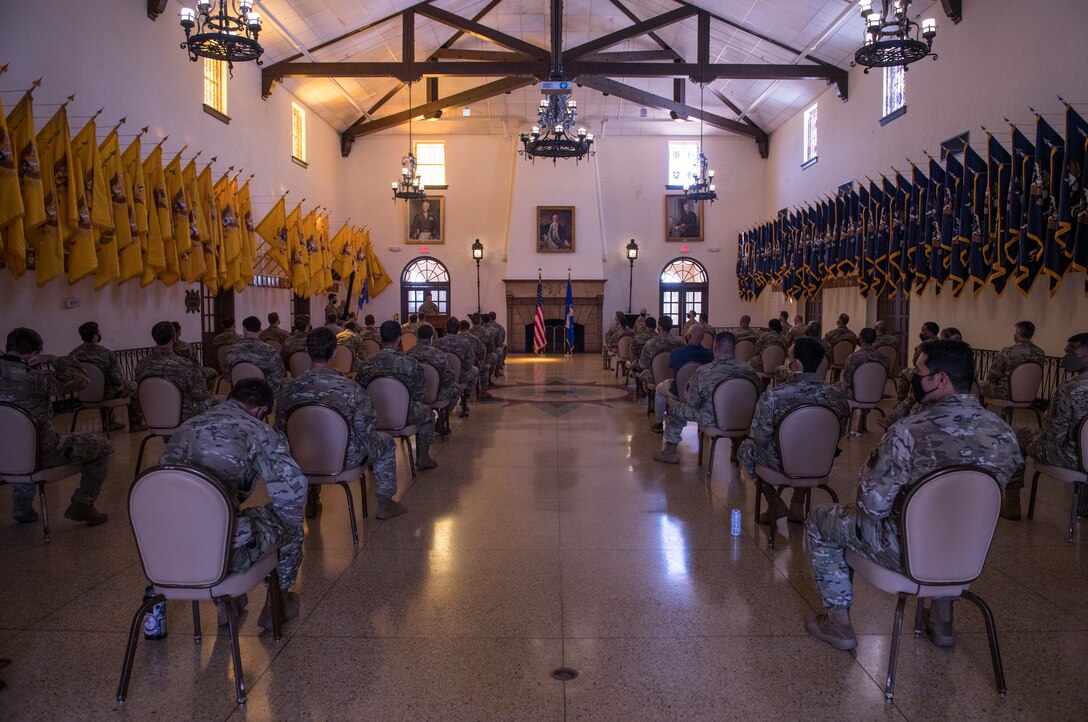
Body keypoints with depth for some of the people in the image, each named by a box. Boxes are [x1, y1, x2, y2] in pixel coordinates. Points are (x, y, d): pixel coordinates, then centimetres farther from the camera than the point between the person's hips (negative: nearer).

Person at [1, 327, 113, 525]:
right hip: (42, 455, -7)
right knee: (104, 447, 11)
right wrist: (54, 359, -7)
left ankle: (21, 507, 40)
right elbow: (79, 379, -16)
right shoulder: (32, 377, -26)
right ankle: (81, 504, 10)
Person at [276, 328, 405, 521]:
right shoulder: (352, 389, -24)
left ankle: (311, 502, 47)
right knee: (386, 442, 24)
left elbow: (280, 431, -3)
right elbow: (365, 433, -16)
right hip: (345, 460, -3)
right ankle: (385, 503, 31)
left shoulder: (290, 389, -14)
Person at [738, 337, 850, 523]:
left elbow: (761, 438, -16)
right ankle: (798, 504, 34)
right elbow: (840, 434, -1)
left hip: (781, 463, -4)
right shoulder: (837, 396, -17)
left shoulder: (772, 397, -27)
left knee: (745, 448, 26)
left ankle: (775, 505, 24)